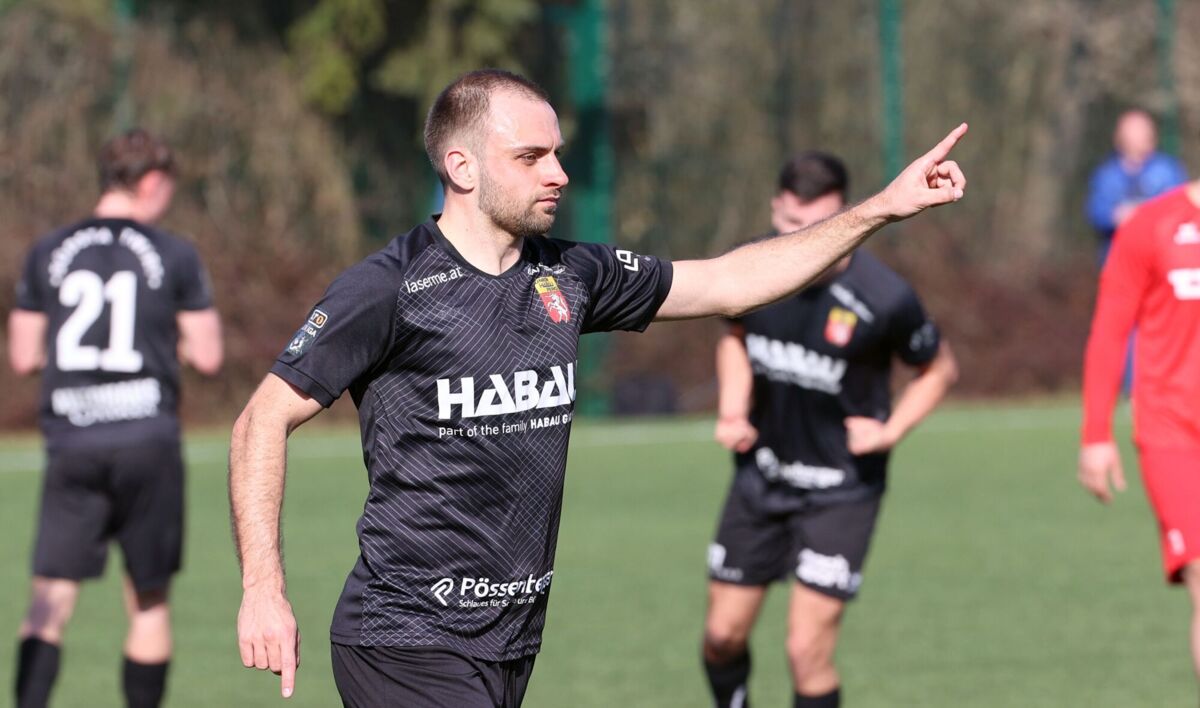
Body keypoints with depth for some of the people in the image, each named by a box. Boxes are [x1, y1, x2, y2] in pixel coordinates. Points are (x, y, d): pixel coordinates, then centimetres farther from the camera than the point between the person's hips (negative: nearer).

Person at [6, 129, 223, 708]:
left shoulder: (48, 254, 7)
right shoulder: (175, 257, -1)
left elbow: (23, 356, 9)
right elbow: (207, 356, 0)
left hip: (70, 443, 2)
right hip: (148, 442, -2)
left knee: (50, 600, -1)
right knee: (149, 600, 10)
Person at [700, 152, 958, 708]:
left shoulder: (883, 298, -21)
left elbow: (939, 369, -2)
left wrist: (891, 430, -15)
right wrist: (732, 409, -2)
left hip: (841, 490, -4)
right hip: (761, 473, 4)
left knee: (807, 649, -12)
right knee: (723, 635, 11)